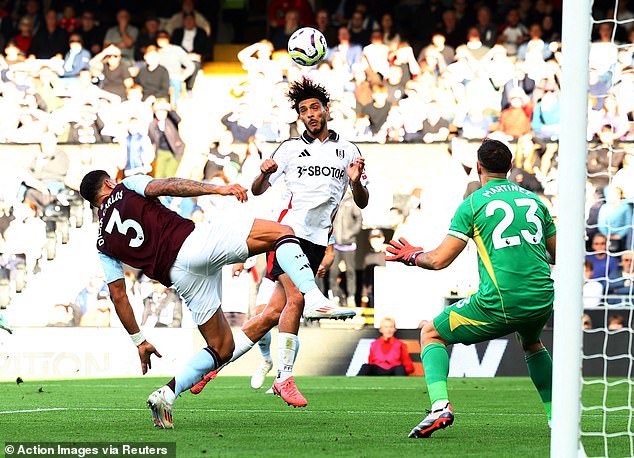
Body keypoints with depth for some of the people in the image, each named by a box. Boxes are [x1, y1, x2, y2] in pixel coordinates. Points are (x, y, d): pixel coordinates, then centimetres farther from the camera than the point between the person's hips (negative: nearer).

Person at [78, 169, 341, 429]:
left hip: (180, 278, 4)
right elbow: (164, 186, -3)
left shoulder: (104, 244, 25)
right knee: (282, 233, 1)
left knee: (221, 348, 18)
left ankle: (167, 394, 1)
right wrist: (219, 189, -11)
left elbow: (117, 295, 21)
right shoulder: (127, 187, 17)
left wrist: (138, 340, 27)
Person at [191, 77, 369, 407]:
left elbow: (362, 203, 11)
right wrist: (264, 174, -11)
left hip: (318, 240, 2)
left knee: (273, 314, -2)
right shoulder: (290, 149, 8)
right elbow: (257, 190, 11)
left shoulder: (348, 151, 12)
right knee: (295, 298, -21)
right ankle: (284, 378, -13)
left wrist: (356, 181, -10)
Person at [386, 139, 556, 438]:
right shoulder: (534, 200, 14)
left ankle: (440, 406, -7)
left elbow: (439, 260, -2)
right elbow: (557, 255, 21)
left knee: (431, 334, 15)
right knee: (531, 343, 39)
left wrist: (412, 256, 18)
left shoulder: (473, 204, 0)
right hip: (542, 300, 5)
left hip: (499, 303, -5)